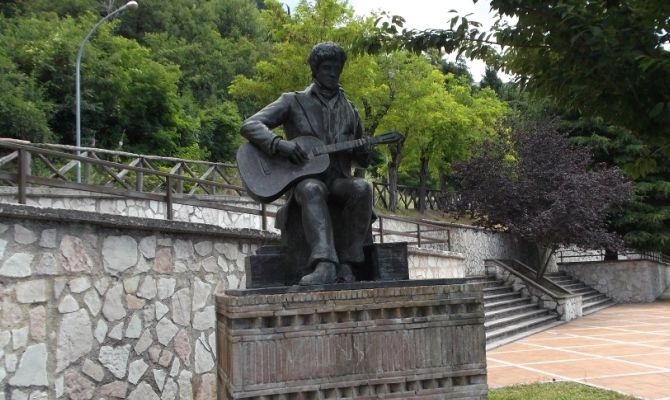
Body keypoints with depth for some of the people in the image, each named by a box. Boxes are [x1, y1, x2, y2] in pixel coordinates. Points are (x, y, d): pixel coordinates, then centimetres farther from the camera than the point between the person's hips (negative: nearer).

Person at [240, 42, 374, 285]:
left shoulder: (349, 110, 19)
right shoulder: (294, 102, 8)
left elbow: (363, 161, 26)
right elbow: (249, 126, -3)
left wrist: (363, 152, -1)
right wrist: (280, 144, -20)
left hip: (339, 182, 3)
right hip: (304, 180, -3)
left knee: (361, 188, -32)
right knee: (312, 190, -39)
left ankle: (346, 264, -32)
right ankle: (325, 265, -53)